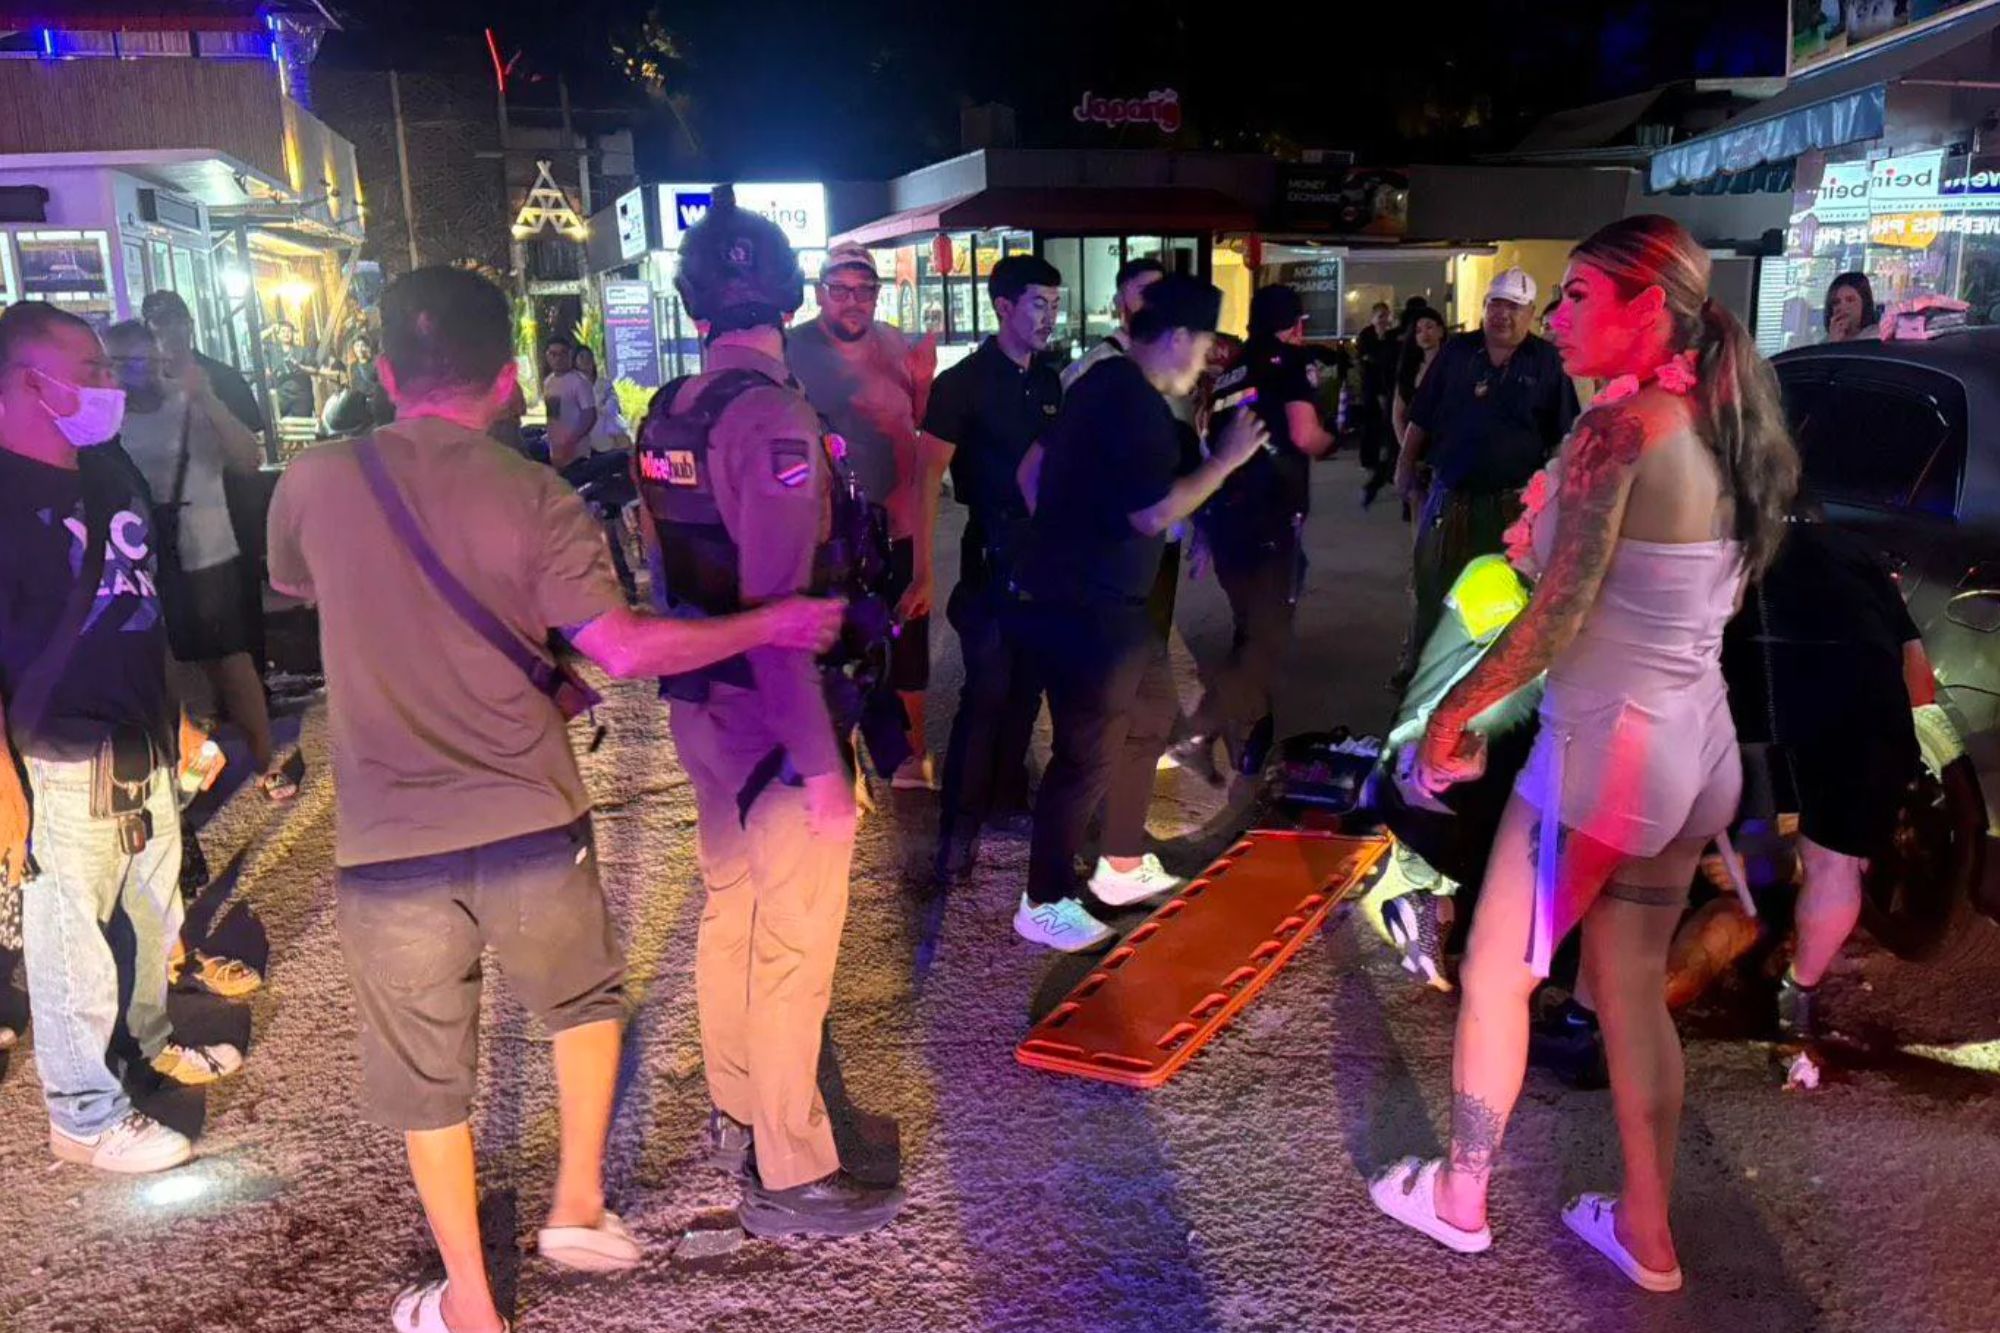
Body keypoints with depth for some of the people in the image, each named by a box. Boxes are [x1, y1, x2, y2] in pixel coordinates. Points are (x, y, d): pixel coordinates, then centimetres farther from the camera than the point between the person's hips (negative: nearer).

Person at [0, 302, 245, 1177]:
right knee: (74, 939, 3)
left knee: (154, 911, 20)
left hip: (142, 742, 8)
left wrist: (183, 715, 19)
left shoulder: (112, 470, 10)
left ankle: (147, 1041, 42)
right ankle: (86, 1119, 19)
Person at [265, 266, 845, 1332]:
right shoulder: (537, 498, -10)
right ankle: (577, 1207, 32)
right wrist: (773, 624, -7)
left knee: (425, 1075, 16)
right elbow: (623, 649, -18)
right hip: (530, 825, -1)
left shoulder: (314, 481, -3)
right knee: (586, 1001, 28)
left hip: (387, 843, 1)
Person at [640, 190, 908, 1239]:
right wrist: (820, 760, -23)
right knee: (792, 946, 3)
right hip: (772, 719, -9)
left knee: (729, 909, 21)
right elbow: (777, 607, -25)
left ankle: (736, 1109, 39)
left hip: (699, 708, 9)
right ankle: (790, 1176, 16)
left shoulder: (666, 417, 6)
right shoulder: (771, 416, -19)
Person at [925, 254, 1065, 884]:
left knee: (1028, 680, 13)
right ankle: (959, 825, 1)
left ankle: (1006, 790, 29)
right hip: (992, 554, -6)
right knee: (988, 688, -7)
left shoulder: (1049, 381, 10)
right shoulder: (963, 383, -9)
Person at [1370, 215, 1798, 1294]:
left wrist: (1450, 715, -8)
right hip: (1701, 751, 8)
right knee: (1630, 985, 20)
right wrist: (1552, 530, 12)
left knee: (1495, 973, 11)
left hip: (1602, 747, -8)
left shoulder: (1619, 426, -17)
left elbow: (1554, 619, -19)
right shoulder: (1725, 433, 8)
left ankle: (1458, 1197, 27)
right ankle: (1647, 1234, 31)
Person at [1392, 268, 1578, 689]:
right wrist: (1406, 463, 2)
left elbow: (1563, 433, -2)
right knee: (1432, 587, 8)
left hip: (1512, 501, -2)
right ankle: (1418, 665, 21)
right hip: (1449, 494, 2)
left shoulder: (1546, 362, -2)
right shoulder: (1456, 351, 4)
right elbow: (1422, 415, 7)